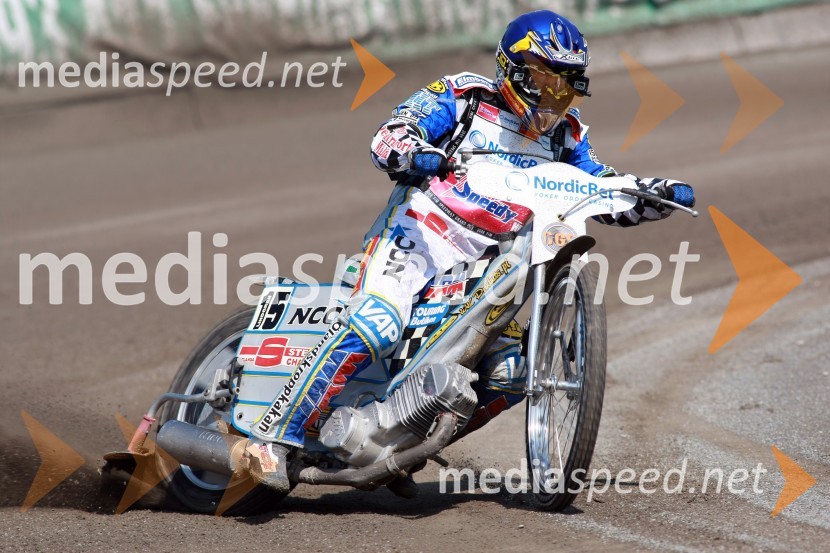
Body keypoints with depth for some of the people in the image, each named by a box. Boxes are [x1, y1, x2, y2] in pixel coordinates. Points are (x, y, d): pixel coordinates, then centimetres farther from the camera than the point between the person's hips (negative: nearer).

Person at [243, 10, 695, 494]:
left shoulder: (564, 135, 15)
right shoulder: (464, 96, -1)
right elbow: (389, 136, -10)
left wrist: (662, 193, 3)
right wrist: (410, 154, -34)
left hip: (486, 267, 7)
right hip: (420, 235, -6)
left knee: (510, 374, -4)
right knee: (373, 329, -30)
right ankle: (275, 436, -31)